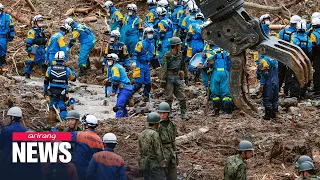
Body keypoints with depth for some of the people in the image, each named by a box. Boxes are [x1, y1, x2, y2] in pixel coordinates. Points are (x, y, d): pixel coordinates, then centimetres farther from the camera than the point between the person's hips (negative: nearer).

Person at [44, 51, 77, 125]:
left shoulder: (50, 69, -5)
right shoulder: (67, 70, -9)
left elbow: (46, 81, 2)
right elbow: (74, 78, 8)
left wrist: (45, 91, 16)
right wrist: (72, 71, 27)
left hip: (52, 92, 2)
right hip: (63, 93, -2)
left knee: (52, 108, 14)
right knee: (63, 108, 5)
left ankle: (52, 123, 18)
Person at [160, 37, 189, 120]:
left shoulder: (180, 55, 7)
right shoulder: (167, 56, -10)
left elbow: (183, 66, 21)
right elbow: (164, 69, -10)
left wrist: (185, 73, 25)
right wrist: (162, 81, -13)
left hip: (177, 78, 5)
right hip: (169, 78, -5)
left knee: (182, 96, 0)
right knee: (169, 97, 2)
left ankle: (184, 114, 4)